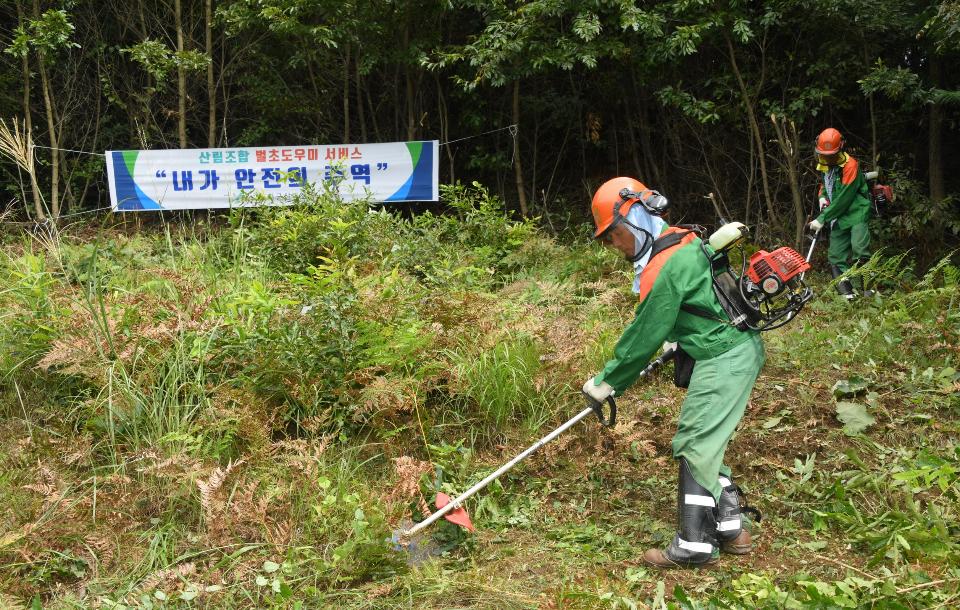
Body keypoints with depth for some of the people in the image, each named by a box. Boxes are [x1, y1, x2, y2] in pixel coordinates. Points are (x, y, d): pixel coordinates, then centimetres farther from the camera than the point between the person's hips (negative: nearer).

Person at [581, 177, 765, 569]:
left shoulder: (666, 269, -22)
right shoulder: (680, 241, 7)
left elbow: (644, 335, -16)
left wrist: (606, 383, -6)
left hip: (725, 358, -10)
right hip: (739, 348, 10)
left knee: (694, 446, -5)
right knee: (706, 444, 15)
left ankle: (695, 544, 2)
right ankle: (730, 529, 22)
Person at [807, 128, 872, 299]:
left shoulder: (850, 165, -17)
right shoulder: (824, 164, 8)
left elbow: (843, 199, -20)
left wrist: (822, 219, -19)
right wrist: (822, 197, 6)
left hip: (856, 213, -7)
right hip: (838, 217, 8)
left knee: (859, 250, -25)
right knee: (836, 257, 0)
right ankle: (847, 293, 3)